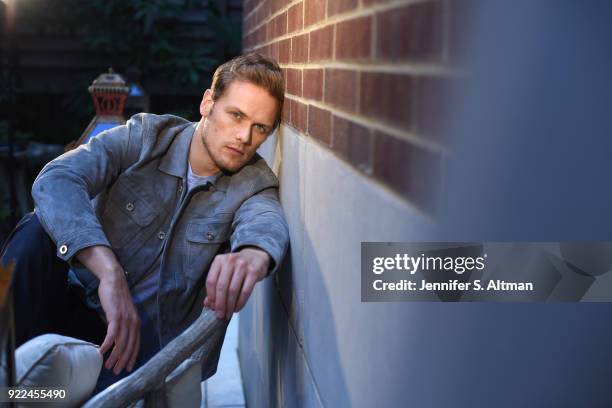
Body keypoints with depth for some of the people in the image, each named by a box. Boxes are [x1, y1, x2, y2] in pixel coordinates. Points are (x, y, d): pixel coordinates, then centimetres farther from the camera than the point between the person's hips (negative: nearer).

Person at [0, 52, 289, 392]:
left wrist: (254, 256, -59)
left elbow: (267, 221, -31)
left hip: (148, 337, -1)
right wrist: (109, 271, -43)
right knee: (37, 231, -27)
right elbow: (55, 180, -25)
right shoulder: (146, 137, -8)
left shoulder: (255, 183, -5)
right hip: (82, 298, 1)